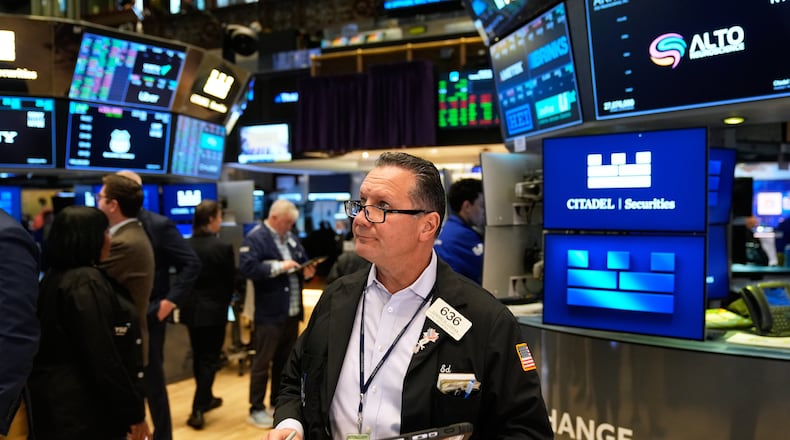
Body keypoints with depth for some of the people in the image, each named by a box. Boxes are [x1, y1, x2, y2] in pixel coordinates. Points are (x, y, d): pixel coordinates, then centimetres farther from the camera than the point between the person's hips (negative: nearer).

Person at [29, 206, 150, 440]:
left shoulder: (53, 277, 10)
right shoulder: (87, 283, -20)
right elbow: (103, 358, -23)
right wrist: (134, 413, -16)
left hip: (58, 404, 10)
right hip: (84, 413, -9)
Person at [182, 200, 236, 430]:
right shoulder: (223, 247, -16)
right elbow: (231, 281, -7)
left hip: (191, 308, 5)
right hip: (214, 310, -5)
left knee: (198, 356, 19)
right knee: (210, 358, 4)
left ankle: (206, 398, 34)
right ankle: (198, 410, -1)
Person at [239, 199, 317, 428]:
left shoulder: (291, 238, 14)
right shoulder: (255, 238, -10)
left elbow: (302, 261, 22)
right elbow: (247, 267, -23)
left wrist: (306, 271, -1)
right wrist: (279, 266, -22)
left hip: (292, 312, 8)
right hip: (269, 314, -7)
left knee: (285, 360, 15)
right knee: (262, 362, 1)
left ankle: (278, 403, 28)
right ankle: (256, 409, 12)